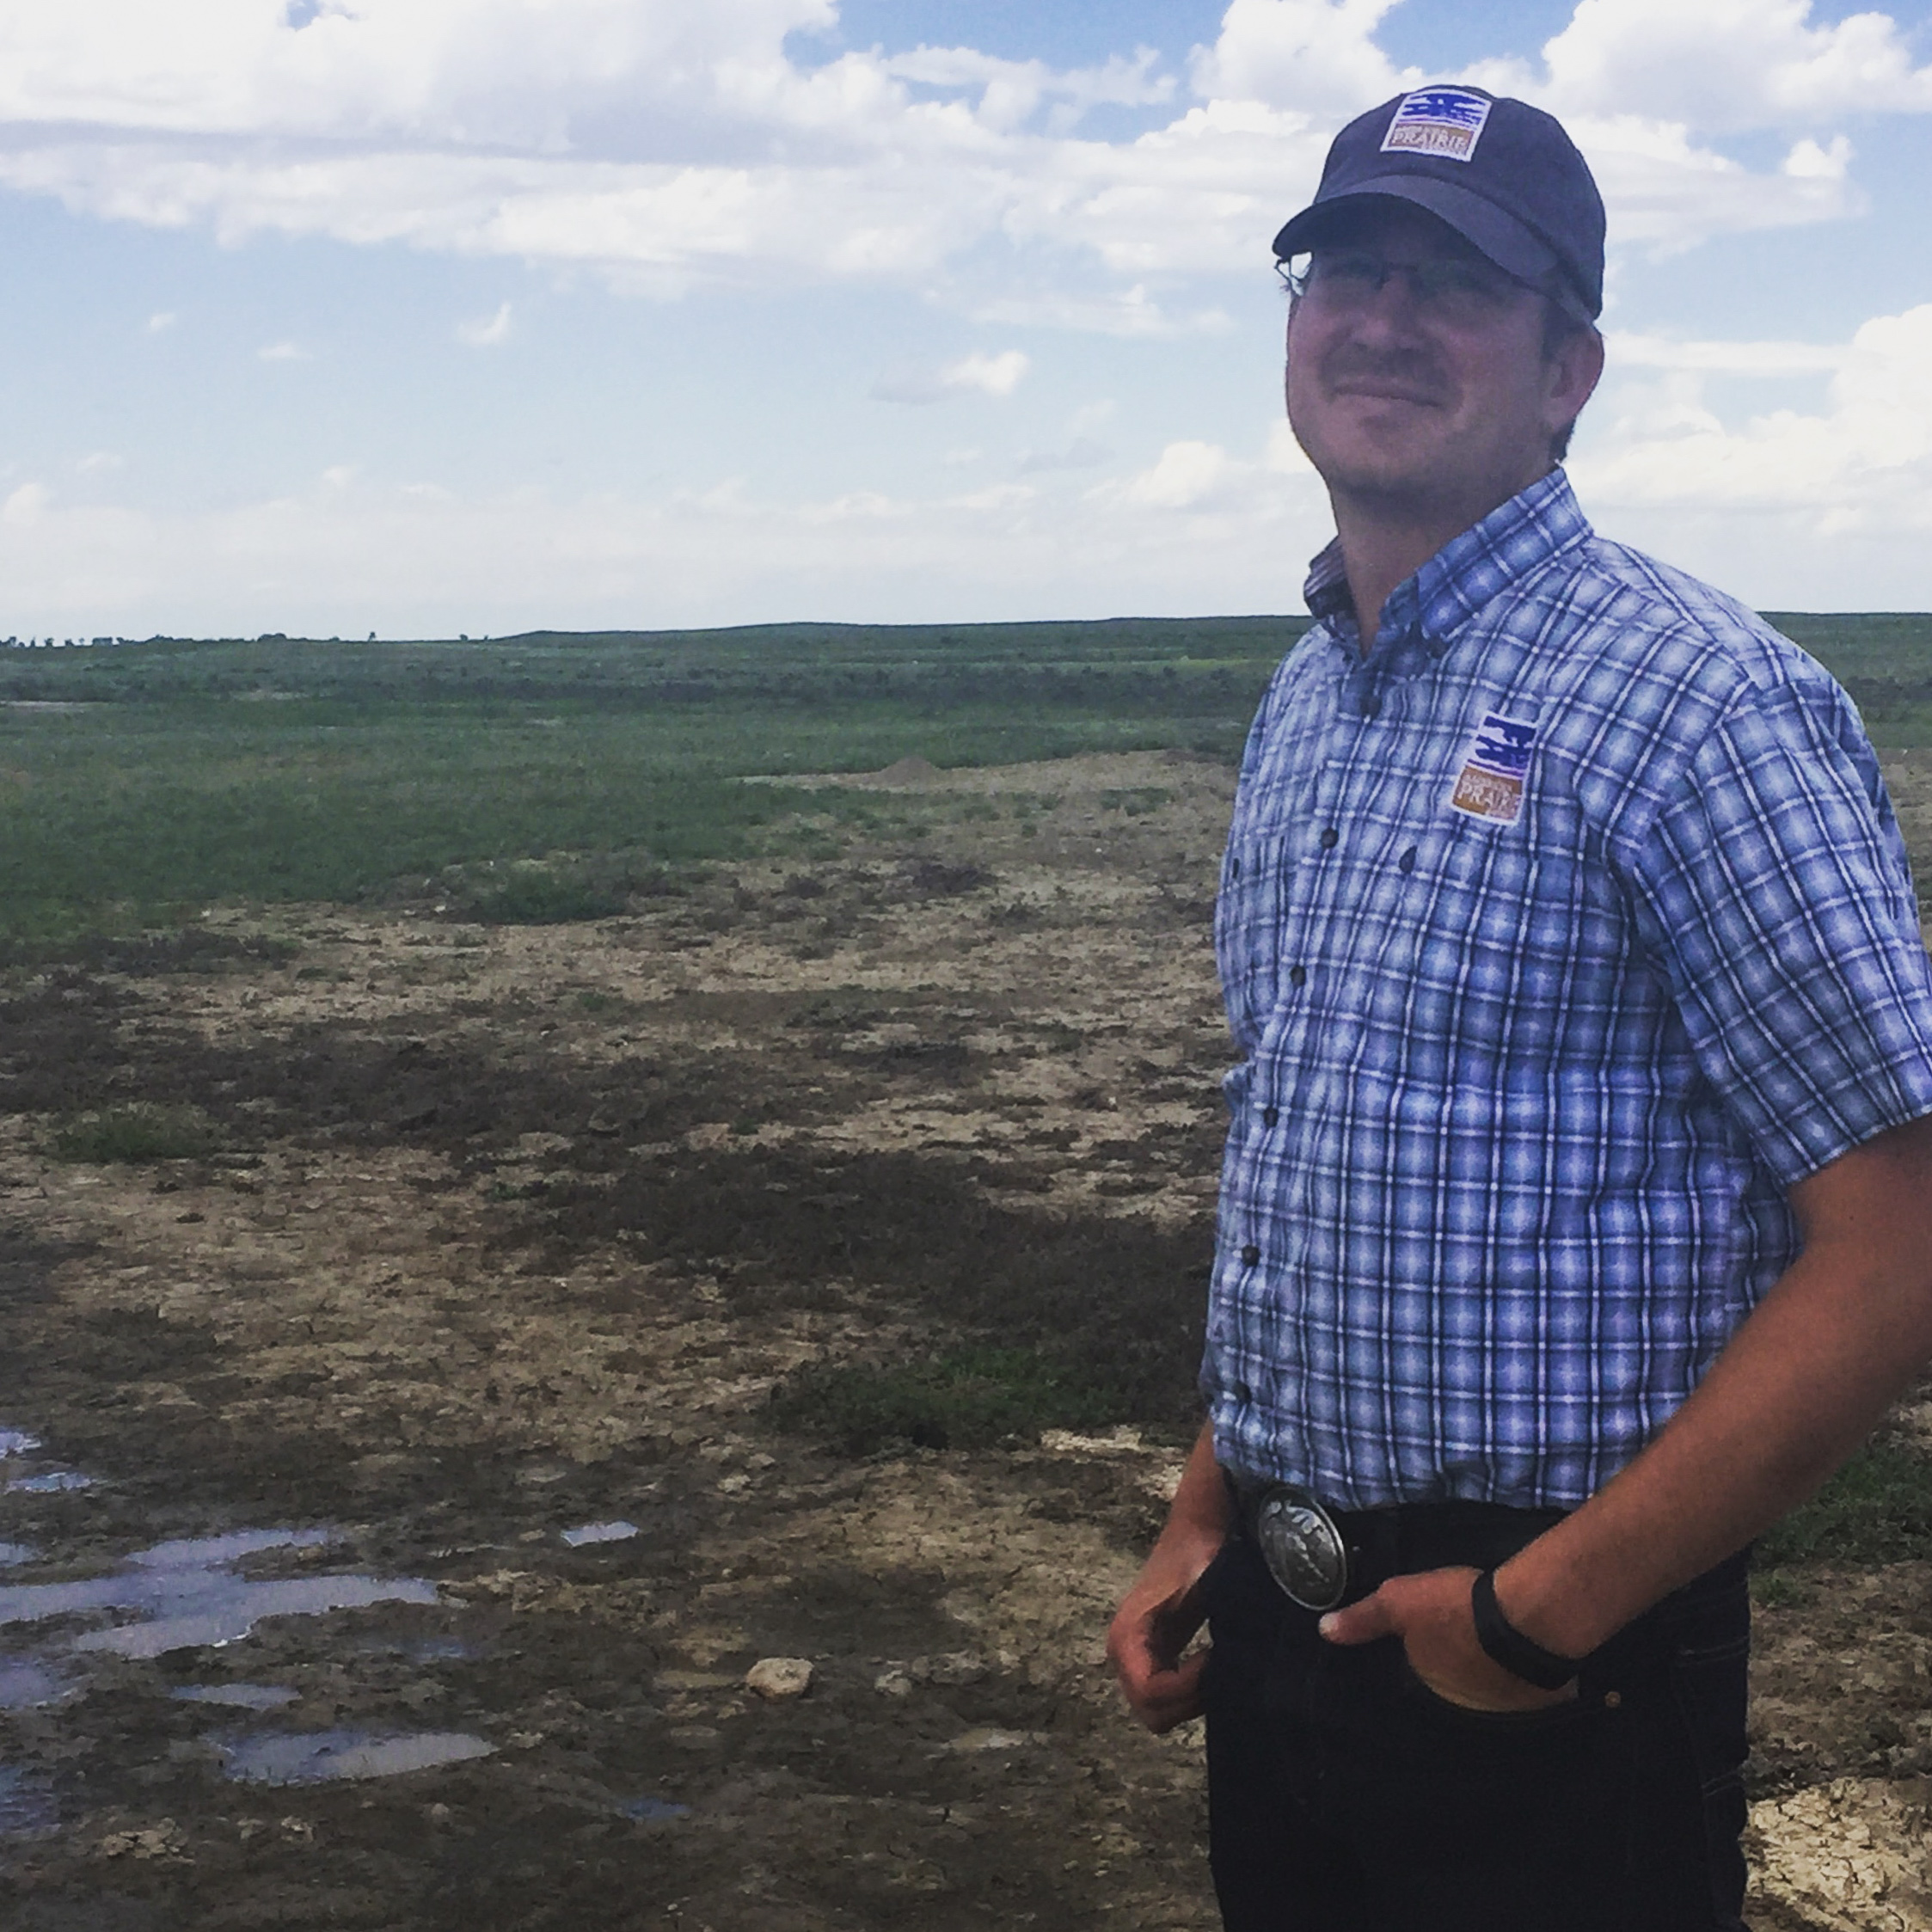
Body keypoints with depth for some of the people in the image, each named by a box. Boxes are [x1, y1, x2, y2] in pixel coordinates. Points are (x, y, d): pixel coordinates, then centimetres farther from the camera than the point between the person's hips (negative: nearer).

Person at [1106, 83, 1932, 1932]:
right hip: (1281, 1626, 7)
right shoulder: (1304, 705, 8)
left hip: (1547, 1664, -7)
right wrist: (1206, 1522, 10)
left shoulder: (1696, 704, -16)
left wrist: (1546, 1609, -18)